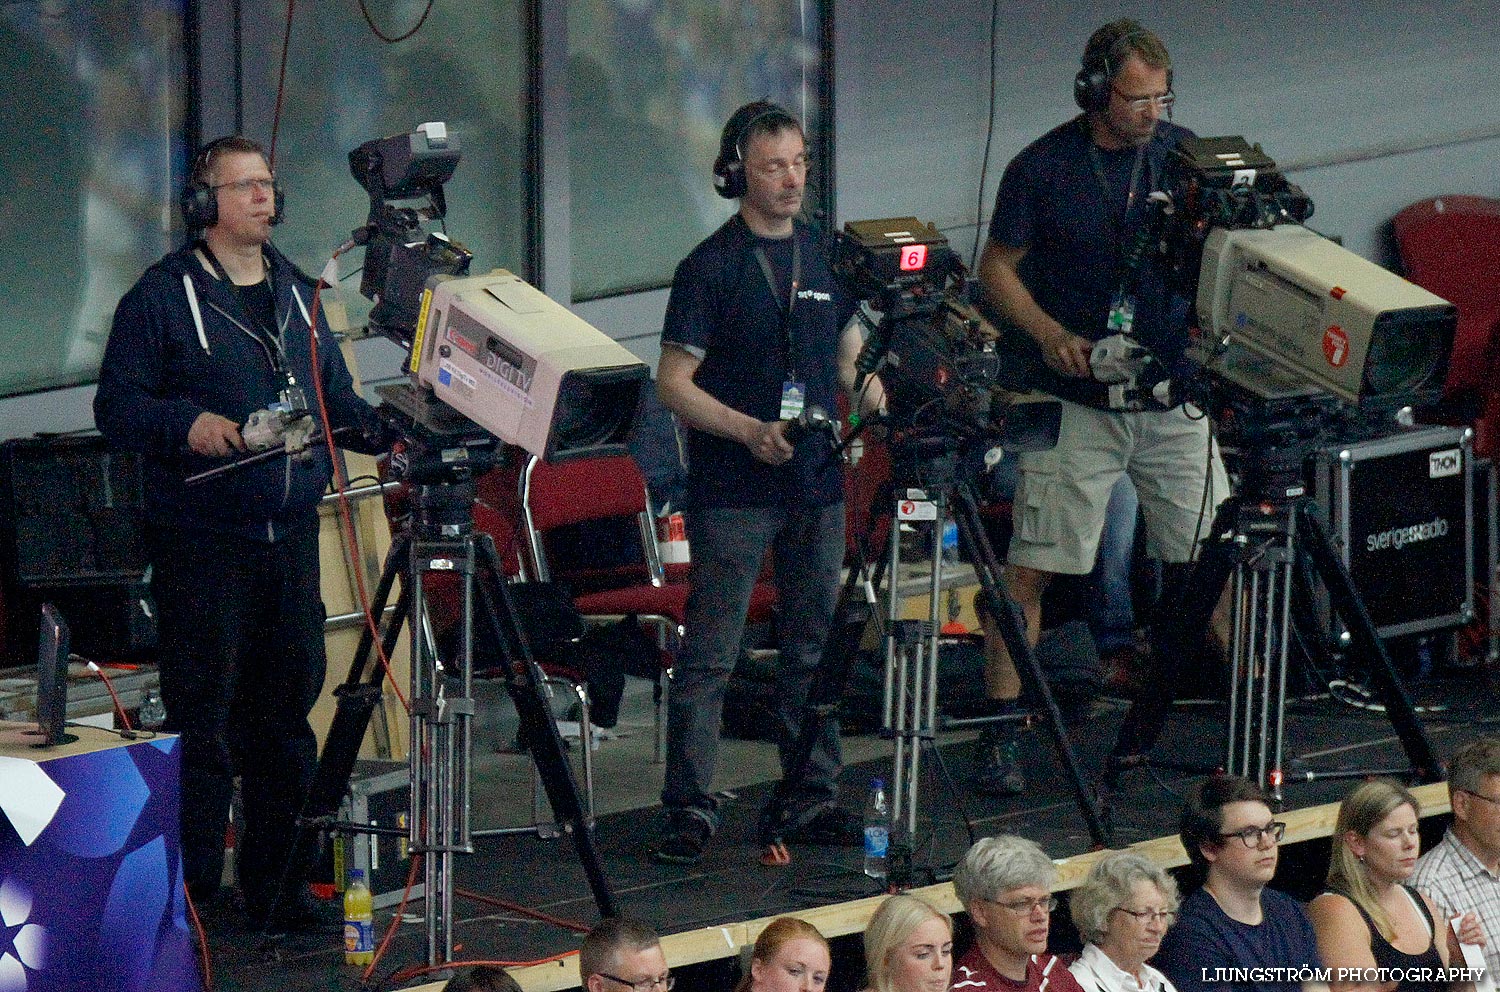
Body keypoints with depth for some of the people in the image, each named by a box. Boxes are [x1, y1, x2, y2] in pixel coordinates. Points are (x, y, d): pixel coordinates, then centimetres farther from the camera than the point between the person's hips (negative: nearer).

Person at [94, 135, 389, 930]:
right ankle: (187, 889, -1)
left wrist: (386, 430, 5)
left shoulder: (298, 295, 17)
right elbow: (117, 406, -7)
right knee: (202, 714, -6)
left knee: (286, 709, 8)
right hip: (201, 541, -6)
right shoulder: (163, 297, -2)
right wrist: (185, 424, -23)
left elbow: (334, 401, 23)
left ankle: (280, 886, 16)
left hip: (290, 535, 6)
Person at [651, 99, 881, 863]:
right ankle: (690, 806, -2)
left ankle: (814, 798, 16)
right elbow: (674, 381, -7)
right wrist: (748, 430, -20)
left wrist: (875, 401, 0)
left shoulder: (826, 256, 11)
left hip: (817, 484, 6)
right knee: (709, 653, -5)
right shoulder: (711, 266, -6)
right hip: (733, 491, -5)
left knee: (815, 644, 9)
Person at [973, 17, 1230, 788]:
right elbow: (996, 269, 2)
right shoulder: (1042, 168, -6)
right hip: (1074, 405, -3)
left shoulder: (1183, 153, 4)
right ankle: (1000, 730, 2)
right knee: (1032, 568, -4)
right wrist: (1051, 335, -14)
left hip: (1171, 397, 3)